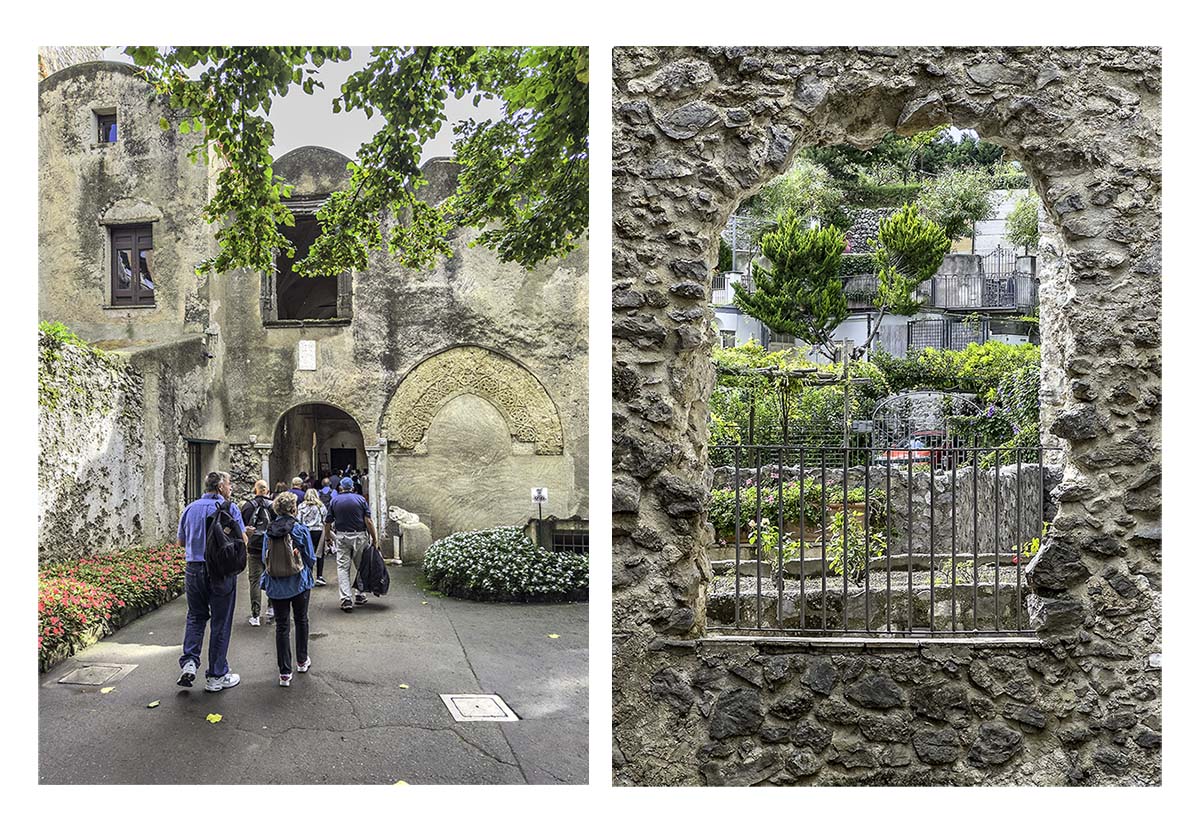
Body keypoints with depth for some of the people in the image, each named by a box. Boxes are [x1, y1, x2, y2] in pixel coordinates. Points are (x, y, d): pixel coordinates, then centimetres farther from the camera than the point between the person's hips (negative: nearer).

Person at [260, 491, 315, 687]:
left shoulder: (269, 531, -3)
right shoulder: (300, 529, -11)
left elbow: (264, 558, 4)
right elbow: (310, 557, -5)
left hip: (276, 586, 2)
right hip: (299, 583, -1)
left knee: (282, 626, 4)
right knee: (301, 620, 19)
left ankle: (285, 673, 4)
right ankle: (302, 661, 31)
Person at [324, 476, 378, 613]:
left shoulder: (334, 500, 3)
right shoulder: (360, 499, 0)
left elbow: (328, 522, 3)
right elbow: (368, 521, -6)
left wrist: (327, 537, 17)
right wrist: (374, 538, 0)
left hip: (341, 537, 0)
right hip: (360, 536, 0)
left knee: (343, 567, 1)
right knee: (361, 566, 13)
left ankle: (346, 599, -8)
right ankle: (360, 596, 17)